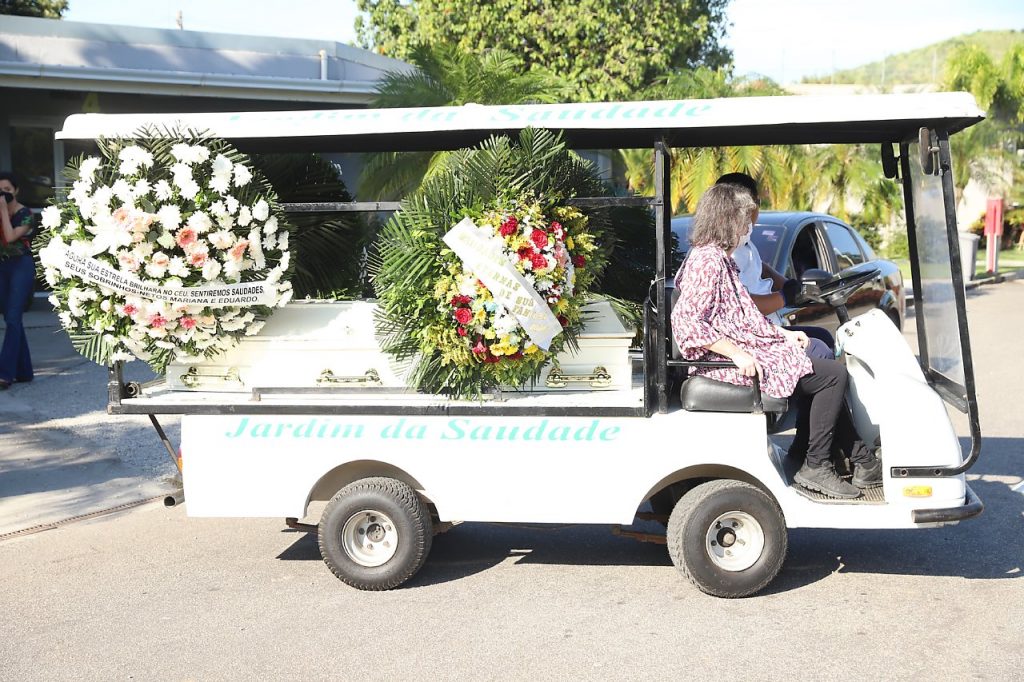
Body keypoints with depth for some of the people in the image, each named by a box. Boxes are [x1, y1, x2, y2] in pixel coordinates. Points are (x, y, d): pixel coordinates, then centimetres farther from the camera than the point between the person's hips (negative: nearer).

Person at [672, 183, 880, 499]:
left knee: (828, 371, 16)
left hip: (751, 350, 11)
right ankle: (815, 467, -5)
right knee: (833, 374, -12)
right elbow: (685, 321, -26)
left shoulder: (720, 259, 18)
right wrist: (737, 353, -26)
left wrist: (783, 333, 14)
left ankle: (861, 461, 15)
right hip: (745, 361, -11)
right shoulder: (707, 260, -16)